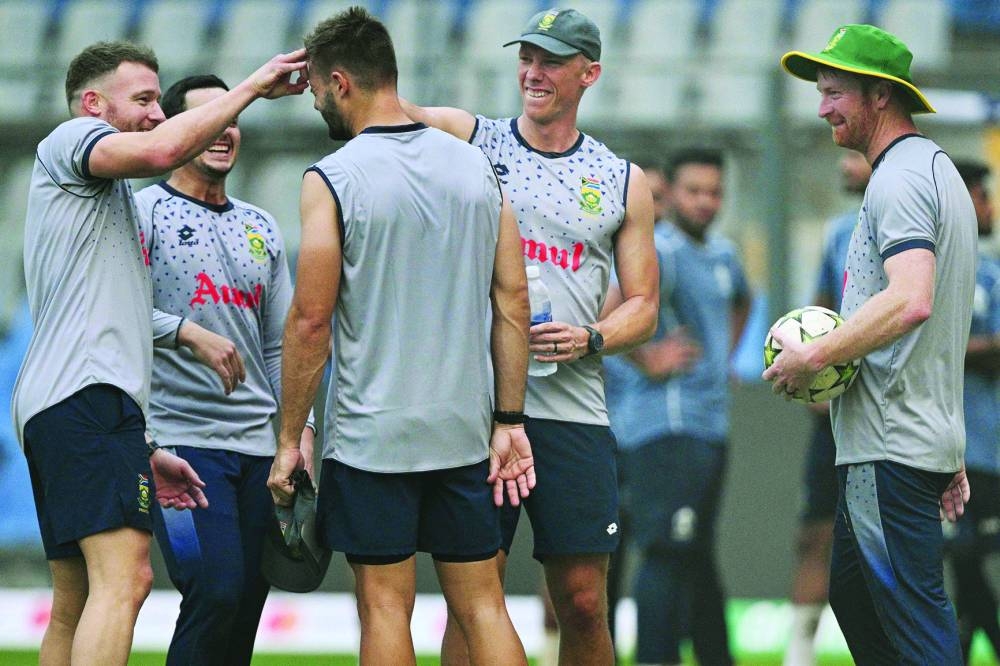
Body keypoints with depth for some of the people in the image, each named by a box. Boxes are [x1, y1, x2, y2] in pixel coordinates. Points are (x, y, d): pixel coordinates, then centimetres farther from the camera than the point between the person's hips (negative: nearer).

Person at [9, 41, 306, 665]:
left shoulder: (110, 197, 32)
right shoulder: (69, 142, 3)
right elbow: (160, 150, -20)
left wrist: (142, 453, 28)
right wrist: (251, 86, -9)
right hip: (87, 398, -11)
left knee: (75, 606, 7)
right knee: (124, 578, -22)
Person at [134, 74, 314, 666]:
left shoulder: (261, 228, 19)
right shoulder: (144, 211, 0)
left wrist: (301, 429, 11)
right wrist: (187, 330, -24)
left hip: (260, 441, 6)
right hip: (182, 435, -6)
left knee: (247, 604, 2)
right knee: (216, 593, -19)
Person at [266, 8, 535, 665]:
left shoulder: (332, 179, -9)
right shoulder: (476, 166, 7)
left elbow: (311, 320, -11)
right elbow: (514, 298, 6)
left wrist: (290, 438, -3)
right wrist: (510, 421, 9)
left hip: (371, 433, -4)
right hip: (464, 431, 5)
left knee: (385, 607, 1)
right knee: (483, 604, 8)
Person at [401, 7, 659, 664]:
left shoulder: (624, 183, 12)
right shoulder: (467, 137, 8)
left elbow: (643, 306, 13)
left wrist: (590, 339, -7)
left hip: (574, 410, 1)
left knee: (583, 603, 0)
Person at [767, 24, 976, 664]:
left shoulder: (901, 177, -13)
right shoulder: (937, 169, 21)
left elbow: (911, 301, -29)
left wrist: (812, 356, -21)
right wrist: (952, 456, 26)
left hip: (891, 451, -11)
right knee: (854, 595, 17)